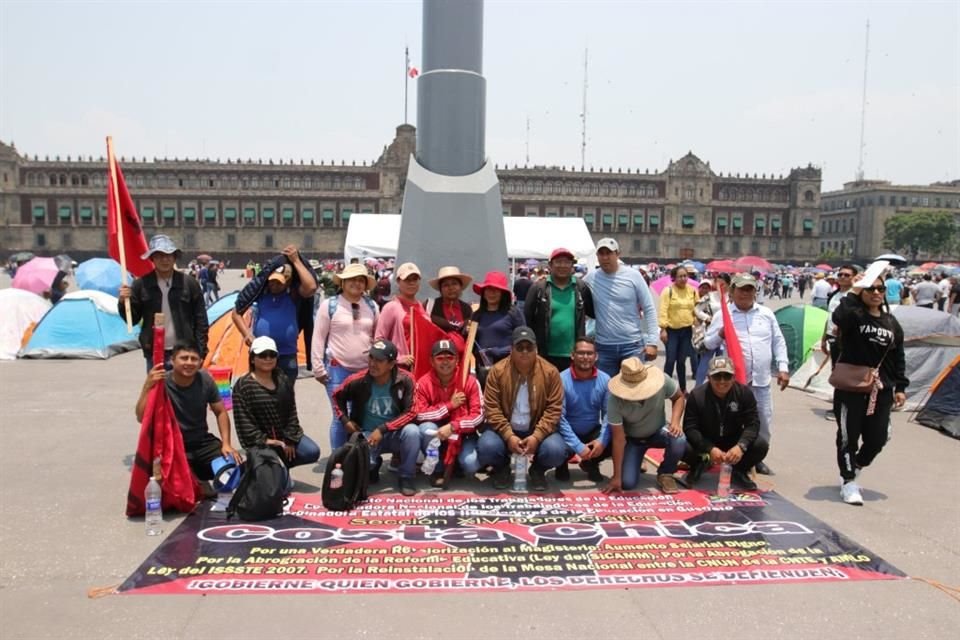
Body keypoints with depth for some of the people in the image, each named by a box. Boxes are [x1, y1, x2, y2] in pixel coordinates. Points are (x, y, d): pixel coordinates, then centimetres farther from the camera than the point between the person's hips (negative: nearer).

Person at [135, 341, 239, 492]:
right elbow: (141, 418, -27)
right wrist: (147, 386, -37)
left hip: (202, 442, 4)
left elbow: (221, 412, 4)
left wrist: (226, 444, -7)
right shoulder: (161, 383, -17)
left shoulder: (205, 380, -6)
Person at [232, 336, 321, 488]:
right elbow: (244, 420, -13)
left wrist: (290, 439, -5)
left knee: (312, 452, -15)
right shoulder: (243, 385, -9)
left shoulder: (283, 380, 7)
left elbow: (292, 411, 5)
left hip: (285, 435, 5)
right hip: (261, 440, -5)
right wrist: (263, 441, -19)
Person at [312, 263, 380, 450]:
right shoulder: (329, 305, -3)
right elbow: (318, 338, -3)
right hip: (338, 369, -4)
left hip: (367, 370, 4)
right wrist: (318, 368, -6)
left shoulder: (372, 306, 8)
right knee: (340, 416, 0)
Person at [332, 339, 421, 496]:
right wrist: (345, 420, -4)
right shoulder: (358, 381, -12)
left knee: (412, 431, -33)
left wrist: (383, 429, -23)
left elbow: (411, 413, -16)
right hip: (366, 435, 0)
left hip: (394, 434, 0)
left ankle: (406, 478, -9)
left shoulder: (404, 380, -15)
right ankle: (373, 465, 12)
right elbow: (337, 396, 9)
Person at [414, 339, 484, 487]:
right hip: (436, 435, 1)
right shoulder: (423, 383, -12)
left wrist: (452, 427, -29)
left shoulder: (470, 381, -12)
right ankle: (437, 470, -8)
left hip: (463, 434, -1)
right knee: (427, 428, -33)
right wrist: (450, 405, -23)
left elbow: (478, 415, -17)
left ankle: (456, 461, 13)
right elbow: (419, 415, -21)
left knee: (471, 465, -26)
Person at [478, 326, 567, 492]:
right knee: (486, 447, -30)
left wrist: (537, 436, -20)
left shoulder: (550, 372, -8)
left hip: (537, 431, 0)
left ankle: (538, 470, 9)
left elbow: (554, 409, -8)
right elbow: (492, 408, -10)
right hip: (505, 430, 0)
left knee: (556, 451, -29)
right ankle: (502, 468, 9)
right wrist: (508, 436, -21)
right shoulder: (498, 371, -8)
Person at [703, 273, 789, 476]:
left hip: (761, 380, 3)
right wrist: (719, 334, -16)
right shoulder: (723, 315, 0)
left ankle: (758, 458, 26)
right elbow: (708, 344, 4)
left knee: (763, 422, 9)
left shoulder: (766, 314, 8)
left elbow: (778, 342, 11)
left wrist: (783, 368, 4)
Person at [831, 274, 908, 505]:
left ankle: (852, 471, 34)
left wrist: (900, 387, 9)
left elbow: (898, 358, 13)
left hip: (881, 390, 5)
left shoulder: (891, 323, 9)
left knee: (877, 438, 9)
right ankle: (848, 482, 15)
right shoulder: (853, 315, -7)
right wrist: (854, 294, -28)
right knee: (849, 436, 2)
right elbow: (839, 317, -33)